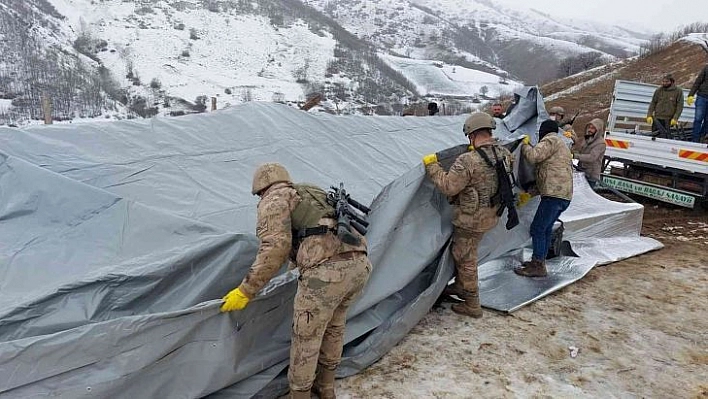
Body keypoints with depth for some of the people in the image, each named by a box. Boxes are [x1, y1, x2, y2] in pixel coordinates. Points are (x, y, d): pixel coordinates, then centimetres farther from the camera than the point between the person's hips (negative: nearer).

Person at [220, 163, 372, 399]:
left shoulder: (274, 198, 9)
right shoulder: (313, 194, 32)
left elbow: (276, 247, -6)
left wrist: (246, 291, 0)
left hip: (327, 270, -8)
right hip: (360, 264, 8)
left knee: (306, 337, 11)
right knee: (334, 326, 28)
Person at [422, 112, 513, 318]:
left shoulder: (468, 161, -28)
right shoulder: (505, 154, -4)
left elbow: (448, 186, -23)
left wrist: (431, 165, -12)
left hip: (470, 219, -8)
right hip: (490, 216, 8)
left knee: (465, 260, 8)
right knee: (460, 251, 27)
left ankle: (472, 305, 20)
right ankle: (460, 287, 42)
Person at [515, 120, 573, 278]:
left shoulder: (550, 140, -4)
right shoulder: (561, 145, 28)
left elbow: (533, 156, -19)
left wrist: (525, 145, 0)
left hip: (554, 194, -10)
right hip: (565, 195, 10)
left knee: (537, 229, -7)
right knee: (546, 229, 16)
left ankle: (538, 266, -5)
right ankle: (539, 262, 23)